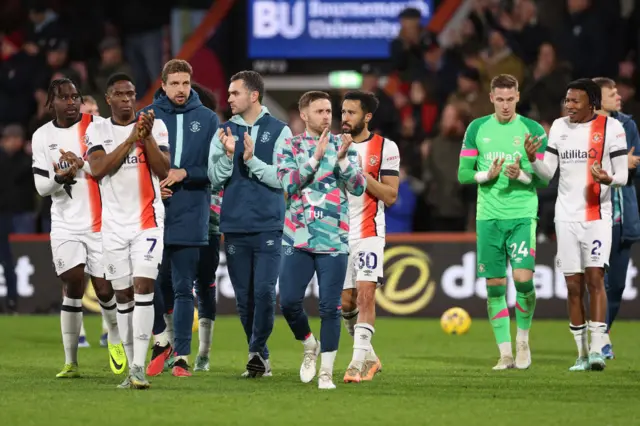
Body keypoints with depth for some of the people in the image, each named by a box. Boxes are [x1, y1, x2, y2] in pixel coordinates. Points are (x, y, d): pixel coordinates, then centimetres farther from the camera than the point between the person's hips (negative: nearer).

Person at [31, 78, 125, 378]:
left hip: (100, 223, -1)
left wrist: (82, 164, -21)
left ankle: (115, 338, 30)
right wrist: (60, 178, -15)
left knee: (104, 288, -1)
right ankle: (70, 362, -2)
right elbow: (41, 187, 5)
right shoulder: (42, 137, 5)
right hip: (65, 225, 1)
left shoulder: (98, 126, -4)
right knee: (72, 286, -9)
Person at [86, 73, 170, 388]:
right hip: (114, 223, 2)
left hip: (148, 221, -2)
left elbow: (164, 171, -6)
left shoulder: (155, 126, 2)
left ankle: (139, 367, -18)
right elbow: (97, 169, -12)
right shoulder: (97, 130, 4)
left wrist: (147, 137, -16)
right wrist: (130, 139, -16)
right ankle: (132, 368, 11)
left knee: (143, 287, -15)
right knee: (123, 295, 4)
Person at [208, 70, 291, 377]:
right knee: (244, 296, 5)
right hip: (235, 226, 3)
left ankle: (257, 351, -3)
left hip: (268, 226, -3)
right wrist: (228, 155, -13)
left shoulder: (279, 131, 1)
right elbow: (215, 179, 4)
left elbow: (282, 178, -6)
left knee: (264, 291, -13)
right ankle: (260, 356, 15)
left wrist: (252, 160, -18)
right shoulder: (225, 132, 9)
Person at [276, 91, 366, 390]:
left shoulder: (344, 146, 7)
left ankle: (326, 373, 3)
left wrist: (342, 159, -17)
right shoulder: (290, 148, 5)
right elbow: (290, 185, -11)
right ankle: (310, 346, 24)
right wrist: (316, 156, -19)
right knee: (289, 302, -4)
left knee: (330, 308, -4)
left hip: (334, 240, 0)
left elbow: (359, 188, -3)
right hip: (297, 238, 0)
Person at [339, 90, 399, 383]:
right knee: (346, 301, 5)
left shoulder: (385, 148, -2)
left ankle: (359, 361, -17)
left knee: (365, 293, -16)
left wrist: (362, 175, -16)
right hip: (338, 233, 4)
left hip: (369, 232, -4)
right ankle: (369, 357, 22)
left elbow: (390, 196, -6)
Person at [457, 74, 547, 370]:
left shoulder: (533, 131, 2)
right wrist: (487, 175, -11)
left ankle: (523, 338, 7)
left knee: (523, 277, -16)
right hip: (488, 217, 2)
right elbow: (463, 173, 8)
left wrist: (521, 175, -17)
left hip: (522, 215, -2)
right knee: (494, 285, 1)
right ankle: (505, 352, 9)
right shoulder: (477, 129, 8)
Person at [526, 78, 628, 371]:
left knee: (594, 278, -16)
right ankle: (582, 354, 9)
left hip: (597, 216, -4)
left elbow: (622, 175, -3)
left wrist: (608, 179, -25)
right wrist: (533, 159, -8)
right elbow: (548, 172, 12)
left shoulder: (611, 128, -4)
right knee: (573, 285, 3)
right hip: (566, 216, 4)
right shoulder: (559, 127, 10)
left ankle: (597, 349, -18)